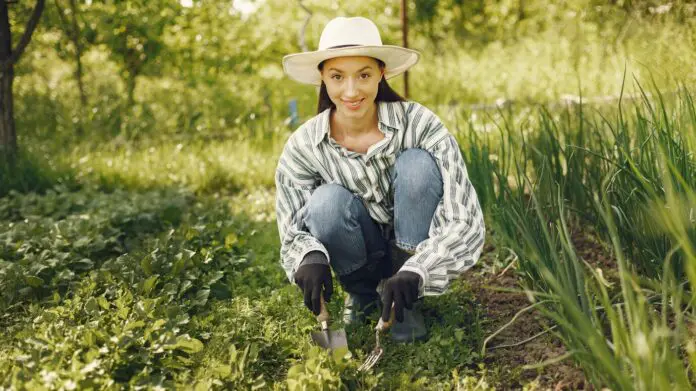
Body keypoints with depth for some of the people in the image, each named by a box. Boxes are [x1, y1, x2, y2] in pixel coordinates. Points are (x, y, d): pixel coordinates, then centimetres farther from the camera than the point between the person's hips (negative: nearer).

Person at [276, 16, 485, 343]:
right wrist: (310, 257, -36)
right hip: (365, 259, 1)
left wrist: (414, 273, -43)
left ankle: (407, 302, -13)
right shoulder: (303, 146, -16)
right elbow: (293, 229, -12)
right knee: (327, 202, -30)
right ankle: (363, 293, 0)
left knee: (418, 165, -28)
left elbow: (465, 220, -27)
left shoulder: (418, 124, -22)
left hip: (419, 254, -1)